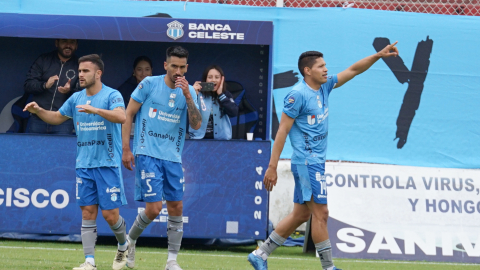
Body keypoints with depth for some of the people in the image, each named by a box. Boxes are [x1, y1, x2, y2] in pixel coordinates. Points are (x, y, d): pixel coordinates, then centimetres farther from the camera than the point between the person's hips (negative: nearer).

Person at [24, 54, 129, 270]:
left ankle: (123, 246, 25)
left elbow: (121, 116, -27)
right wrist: (38, 111, 4)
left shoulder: (112, 95, -8)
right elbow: (57, 117, 23)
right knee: (88, 213, 0)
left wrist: (95, 110, -39)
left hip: (108, 164, -5)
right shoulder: (76, 99, 10)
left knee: (110, 214, -4)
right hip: (84, 165, 5)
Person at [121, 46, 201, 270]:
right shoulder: (149, 84, -3)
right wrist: (126, 149, -3)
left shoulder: (189, 91, 6)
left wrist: (187, 96, -15)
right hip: (147, 154, -4)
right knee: (154, 208, -11)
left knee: (176, 207, 1)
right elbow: (128, 114, 1)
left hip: (173, 158, 4)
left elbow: (196, 125, -4)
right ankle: (130, 239, 17)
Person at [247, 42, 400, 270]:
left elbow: (353, 70, 19)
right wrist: (272, 167, -16)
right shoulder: (298, 95, -14)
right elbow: (282, 131, -14)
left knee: (301, 214, 12)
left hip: (316, 161, 9)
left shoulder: (324, 86, 10)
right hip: (307, 161, -9)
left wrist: (378, 55, 7)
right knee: (320, 212, -8)